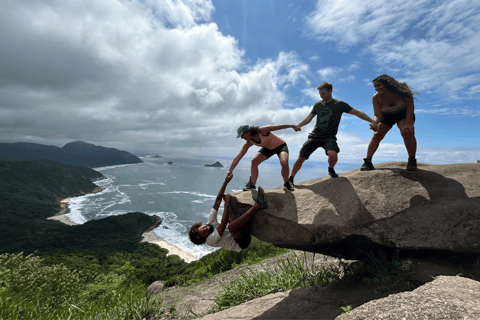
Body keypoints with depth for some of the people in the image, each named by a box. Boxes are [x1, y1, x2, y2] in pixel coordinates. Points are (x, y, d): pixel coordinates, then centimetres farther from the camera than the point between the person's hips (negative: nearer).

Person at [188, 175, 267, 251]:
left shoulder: (210, 222, 1)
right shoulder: (209, 240, -18)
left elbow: (218, 200, -6)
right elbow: (223, 224, -34)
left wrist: (226, 182, -11)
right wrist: (227, 204, -31)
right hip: (242, 242, -8)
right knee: (231, 225, -43)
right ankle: (258, 205, -37)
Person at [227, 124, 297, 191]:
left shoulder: (262, 130, -33)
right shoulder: (248, 143, -17)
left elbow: (279, 126, -23)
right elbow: (238, 157, -15)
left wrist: (292, 126, -13)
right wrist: (230, 170, -16)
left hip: (280, 145, -5)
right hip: (268, 148, 5)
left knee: (284, 162, -31)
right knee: (254, 161, -13)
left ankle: (286, 183, -5)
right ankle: (252, 185, 2)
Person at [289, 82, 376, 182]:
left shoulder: (339, 104, 3)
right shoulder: (317, 105, 13)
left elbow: (357, 113, 3)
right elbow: (309, 118, 12)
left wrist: (372, 121, -3)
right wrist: (299, 125, -6)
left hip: (329, 137, -2)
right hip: (315, 136, 3)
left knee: (333, 154, -31)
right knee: (301, 157, -7)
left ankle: (331, 169, 5)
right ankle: (290, 179, 9)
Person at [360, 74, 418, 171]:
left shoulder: (401, 90, -26)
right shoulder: (376, 98, -23)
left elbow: (410, 106, -23)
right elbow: (378, 115, -27)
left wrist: (407, 123, -33)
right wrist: (375, 123, -50)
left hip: (403, 114, -2)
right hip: (387, 116, 2)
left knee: (407, 132, -28)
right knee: (377, 135, -15)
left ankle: (412, 161, -15)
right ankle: (367, 162, -16)